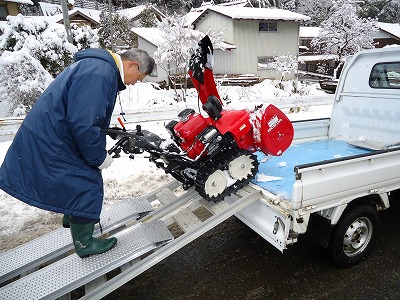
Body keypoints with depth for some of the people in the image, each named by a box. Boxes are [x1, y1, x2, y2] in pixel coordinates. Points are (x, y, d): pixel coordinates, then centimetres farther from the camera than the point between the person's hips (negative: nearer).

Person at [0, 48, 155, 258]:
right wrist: (99, 157, -17)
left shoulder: (99, 67, 12)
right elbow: (82, 123, -32)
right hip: (51, 144, -11)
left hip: (47, 135, 11)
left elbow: (90, 116, 19)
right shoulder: (99, 74, -25)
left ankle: (71, 217, 49)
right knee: (87, 187, -1)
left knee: (80, 179, 26)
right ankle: (84, 243, 18)